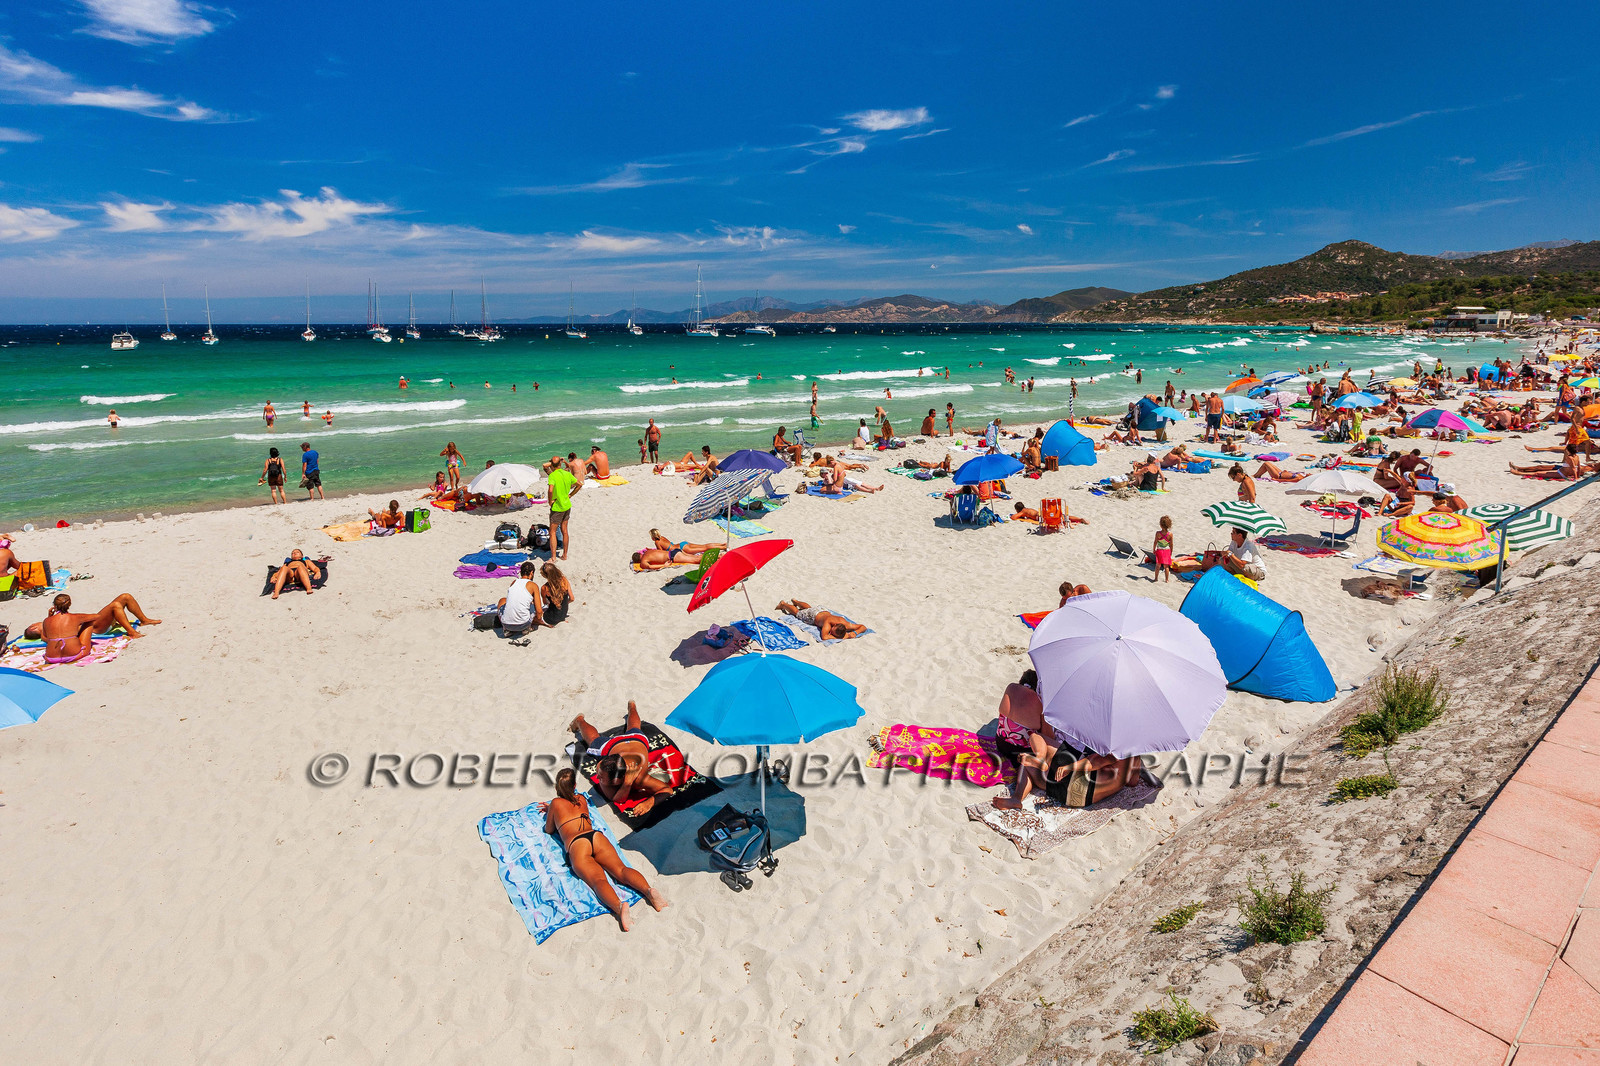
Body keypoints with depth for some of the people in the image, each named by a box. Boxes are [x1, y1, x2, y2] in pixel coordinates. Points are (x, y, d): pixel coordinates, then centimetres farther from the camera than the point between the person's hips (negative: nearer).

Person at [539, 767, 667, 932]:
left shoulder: (556, 803, 20)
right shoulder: (581, 800, 31)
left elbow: (549, 830, 33)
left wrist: (549, 813, 51)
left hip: (575, 844, -4)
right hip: (596, 836, 4)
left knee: (598, 879, -25)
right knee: (621, 869, -15)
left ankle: (619, 906, -54)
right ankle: (648, 890, -44)